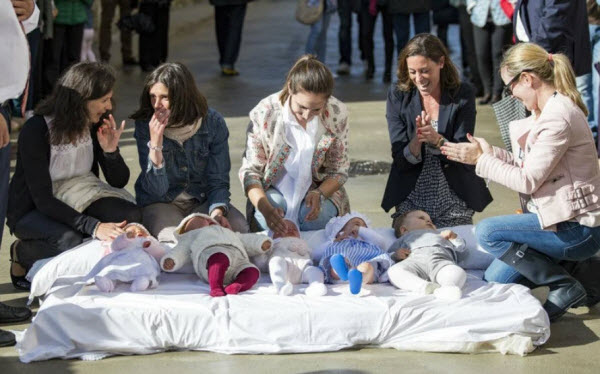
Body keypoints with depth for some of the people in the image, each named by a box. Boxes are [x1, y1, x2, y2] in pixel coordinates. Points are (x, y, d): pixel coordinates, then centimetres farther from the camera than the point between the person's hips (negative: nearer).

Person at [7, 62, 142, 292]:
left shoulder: (98, 125, -5)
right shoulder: (35, 131, -23)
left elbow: (119, 181, 1)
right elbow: (42, 200, -27)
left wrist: (111, 150, -21)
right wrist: (93, 226, -38)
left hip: (78, 197, 5)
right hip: (32, 210, -5)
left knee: (130, 216, -23)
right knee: (70, 242, -36)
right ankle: (22, 254, -5)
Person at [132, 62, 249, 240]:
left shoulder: (213, 122, -10)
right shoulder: (145, 125, -13)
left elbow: (218, 180, -5)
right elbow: (156, 191, -17)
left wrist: (217, 212, -26)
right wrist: (155, 144, -31)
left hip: (203, 201, 2)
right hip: (161, 203, -2)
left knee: (238, 226, -25)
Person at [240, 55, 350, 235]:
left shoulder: (337, 114, -13)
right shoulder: (264, 113, -18)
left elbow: (339, 171, -2)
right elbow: (250, 170, -14)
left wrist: (319, 194, -24)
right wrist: (266, 208, -33)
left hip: (319, 188, 1)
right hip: (274, 189, -1)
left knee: (313, 215, -32)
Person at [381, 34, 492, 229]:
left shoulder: (463, 95, -4)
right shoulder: (398, 97, -1)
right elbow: (401, 161, -6)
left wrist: (436, 139, -29)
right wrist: (416, 141, -27)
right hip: (410, 201, 1)